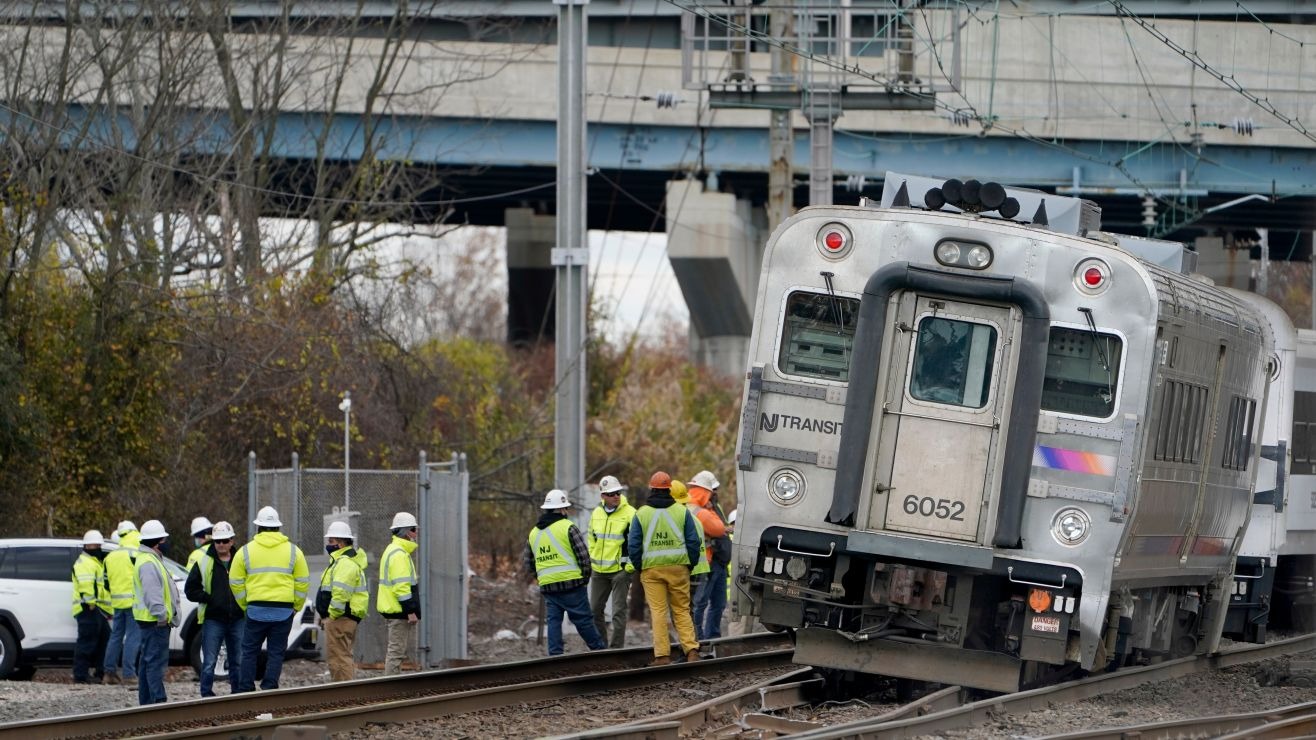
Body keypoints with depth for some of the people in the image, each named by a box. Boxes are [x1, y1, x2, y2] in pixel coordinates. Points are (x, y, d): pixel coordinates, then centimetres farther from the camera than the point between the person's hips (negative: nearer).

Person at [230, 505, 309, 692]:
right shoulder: (293, 551, 4)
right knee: (276, 653, 5)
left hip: (256, 610, 0)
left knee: (249, 651, 8)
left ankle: (245, 690, 6)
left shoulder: (246, 551, 2)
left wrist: (245, 605, 14)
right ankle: (269, 689, 0)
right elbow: (302, 582, 5)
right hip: (284, 611, 0)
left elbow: (236, 583, 4)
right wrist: (296, 607, 15)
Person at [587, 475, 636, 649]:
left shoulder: (630, 513, -8)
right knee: (595, 610, 10)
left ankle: (617, 648, 0)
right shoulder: (596, 513, 9)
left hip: (620, 569, -6)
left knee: (618, 611, -5)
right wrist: (592, 561, 12)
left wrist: (630, 565, -12)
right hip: (599, 570, 6)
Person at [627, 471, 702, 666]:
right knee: (682, 610, 8)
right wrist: (690, 565, 13)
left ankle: (662, 655, -2)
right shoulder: (682, 512, 1)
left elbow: (633, 545, 0)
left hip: (651, 569, -1)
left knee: (658, 612, 1)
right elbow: (693, 541, 2)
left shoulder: (641, 514, -1)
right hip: (678, 568, 1)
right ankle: (691, 649, -2)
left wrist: (639, 567, 11)